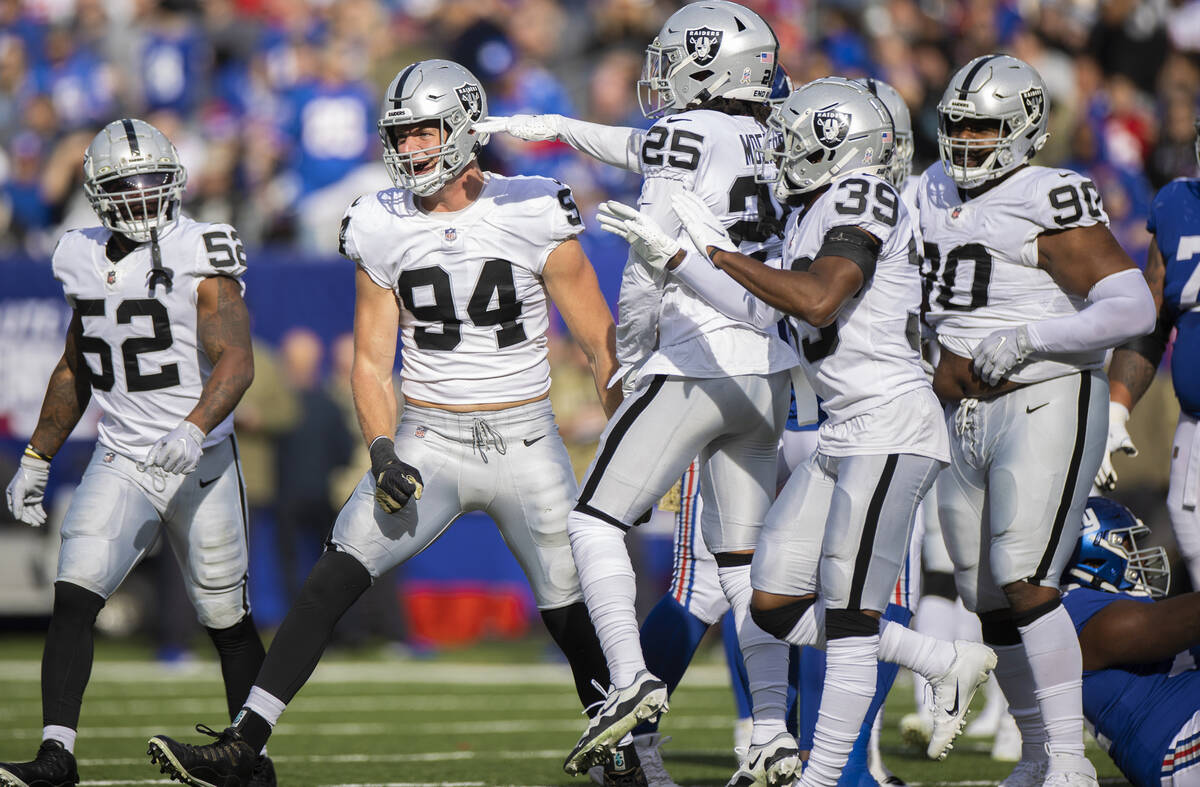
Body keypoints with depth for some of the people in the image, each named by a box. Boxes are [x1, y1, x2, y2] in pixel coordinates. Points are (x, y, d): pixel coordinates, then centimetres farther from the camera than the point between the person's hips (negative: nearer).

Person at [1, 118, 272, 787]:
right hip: (121, 463, 4)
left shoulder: (201, 258, -11)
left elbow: (235, 362, -21)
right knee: (75, 596, -15)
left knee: (228, 619, 5)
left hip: (201, 462, -4)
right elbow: (74, 371, 20)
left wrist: (194, 432, -38)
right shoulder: (88, 261, 6)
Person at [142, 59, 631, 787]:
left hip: (525, 445, -2)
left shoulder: (534, 218, -8)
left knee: (575, 614, -1)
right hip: (427, 444, 2)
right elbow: (372, 361, 6)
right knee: (334, 578, -12)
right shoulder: (384, 231, 0)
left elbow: (601, 344, -2)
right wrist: (383, 453, -10)